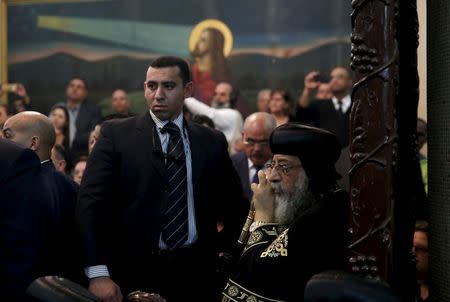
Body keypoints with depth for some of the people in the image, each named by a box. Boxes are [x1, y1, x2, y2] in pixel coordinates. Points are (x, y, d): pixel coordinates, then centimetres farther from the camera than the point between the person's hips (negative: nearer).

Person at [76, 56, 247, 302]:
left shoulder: (211, 142, 7)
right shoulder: (116, 134, -1)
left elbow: (235, 207, 17)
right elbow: (91, 203, -9)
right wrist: (98, 274, -18)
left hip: (195, 273, 2)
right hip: (134, 273, -2)